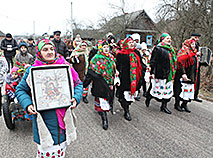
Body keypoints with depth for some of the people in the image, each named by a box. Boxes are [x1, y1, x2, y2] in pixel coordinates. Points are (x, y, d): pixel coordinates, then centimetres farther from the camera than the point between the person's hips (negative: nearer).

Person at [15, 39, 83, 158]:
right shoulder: (32, 70, -2)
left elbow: (78, 84, 7)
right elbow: (21, 90, 6)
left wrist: (76, 98, -11)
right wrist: (27, 104, -11)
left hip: (64, 116, 2)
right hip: (43, 116, -1)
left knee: (61, 148, 17)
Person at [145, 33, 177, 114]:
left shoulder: (171, 50, 16)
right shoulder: (158, 49, -9)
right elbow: (153, 62, -13)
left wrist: (173, 74, 23)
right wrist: (152, 72, -20)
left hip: (168, 74, 8)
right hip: (159, 74, -8)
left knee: (167, 89, 9)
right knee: (157, 88, -1)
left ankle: (164, 106, 19)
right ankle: (148, 98, 26)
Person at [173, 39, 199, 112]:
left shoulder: (193, 54, 18)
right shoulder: (184, 53, -10)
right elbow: (180, 63, -21)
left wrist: (194, 77, 23)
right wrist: (183, 73, -27)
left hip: (191, 77, 9)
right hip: (184, 76, -8)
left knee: (190, 90, 8)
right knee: (180, 89, -2)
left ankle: (185, 104, 20)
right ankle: (177, 104, 11)